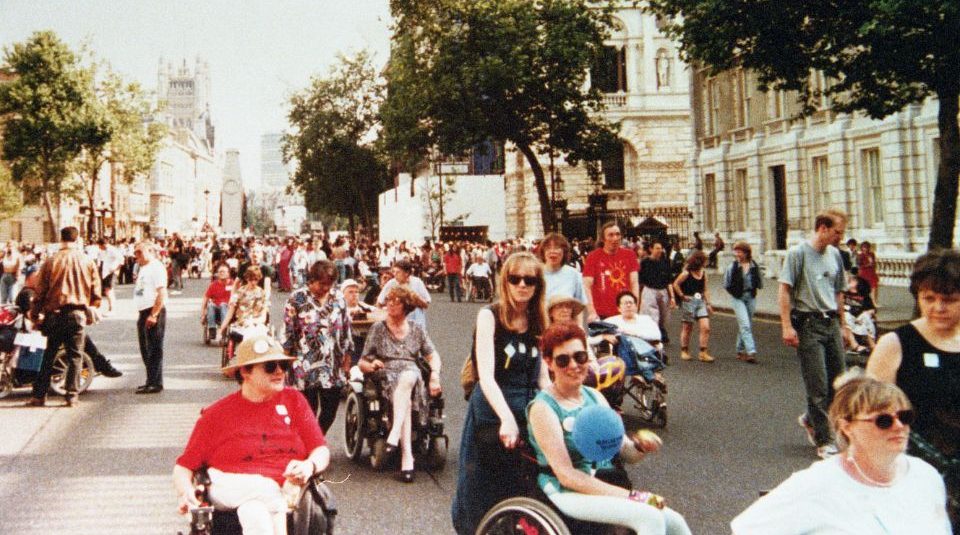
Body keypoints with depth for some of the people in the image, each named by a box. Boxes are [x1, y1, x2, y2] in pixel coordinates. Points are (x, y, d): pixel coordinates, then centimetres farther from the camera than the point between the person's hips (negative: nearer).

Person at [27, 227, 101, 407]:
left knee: (48, 355, 9)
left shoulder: (51, 261, -3)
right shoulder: (88, 262, 0)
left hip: (55, 313, 0)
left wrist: (36, 314, 8)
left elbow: (40, 290, 0)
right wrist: (93, 309, 17)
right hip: (78, 314, 0)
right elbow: (96, 291, 3)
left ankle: (39, 395, 12)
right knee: (74, 356, 5)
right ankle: (72, 395, 3)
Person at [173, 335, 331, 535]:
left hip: (287, 486, 2)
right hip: (231, 487, -1)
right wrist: (185, 492, -11)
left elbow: (321, 451, 12)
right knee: (264, 489, -35)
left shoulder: (294, 400, 16)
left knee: (254, 510, -33)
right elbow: (184, 465, 10)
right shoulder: (216, 414, 12)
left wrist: (309, 466, -11)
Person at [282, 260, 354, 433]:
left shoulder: (338, 297, 6)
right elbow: (287, 333, -5)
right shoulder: (297, 299, -5)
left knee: (330, 410, 8)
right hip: (306, 367, -4)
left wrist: (347, 359, 9)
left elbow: (346, 330, 11)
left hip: (333, 367, 4)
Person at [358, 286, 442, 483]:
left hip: (412, 374, 1)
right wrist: (372, 365, -13)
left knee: (407, 378, -38)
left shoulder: (416, 330, 19)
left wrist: (435, 375, -4)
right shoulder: (378, 328, 14)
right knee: (406, 400, -36)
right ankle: (407, 456, -48)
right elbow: (362, 363, 11)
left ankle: (394, 435, -50)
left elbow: (433, 356, 17)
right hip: (387, 376, -1)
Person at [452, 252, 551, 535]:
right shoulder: (489, 316, -10)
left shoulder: (537, 323, 7)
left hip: (530, 411, 5)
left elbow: (543, 378, 9)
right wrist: (506, 418, -32)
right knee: (483, 495, 5)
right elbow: (486, 376, -20)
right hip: (492, 410, -5)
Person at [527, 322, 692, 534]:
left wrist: (640, 445, -12)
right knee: (650, 518, -24)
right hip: (568, 493, -6)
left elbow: (625, 452, 13)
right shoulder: (543, 408, -11)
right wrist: (631, 496, -20)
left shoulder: (595, 397, 10)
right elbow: (566, 475, -17)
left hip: (607, 487, 6)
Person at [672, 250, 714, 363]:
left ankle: (703, 353, -1)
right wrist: (682, 296, -7)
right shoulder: (686, 273, -10)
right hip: (688, 302, -5)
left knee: (705, 328, -6)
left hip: (700, 302, 5)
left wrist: (708, 303, 8)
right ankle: (684, 351, 20)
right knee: (687, 328, 6)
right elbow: (675, 284, -9)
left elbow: (706, 289, 12)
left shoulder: (703, 273, 7)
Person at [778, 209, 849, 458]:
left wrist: (841, 324, 20)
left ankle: (810, 419, 32)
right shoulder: (798, 253, -8)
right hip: (808, 324, -7)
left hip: (831, 323, 7)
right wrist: (787, 326, -18)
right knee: (818, 387, -3)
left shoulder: (835, 255, 12)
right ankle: (824, 441, 6)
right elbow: (784, 290, -12)